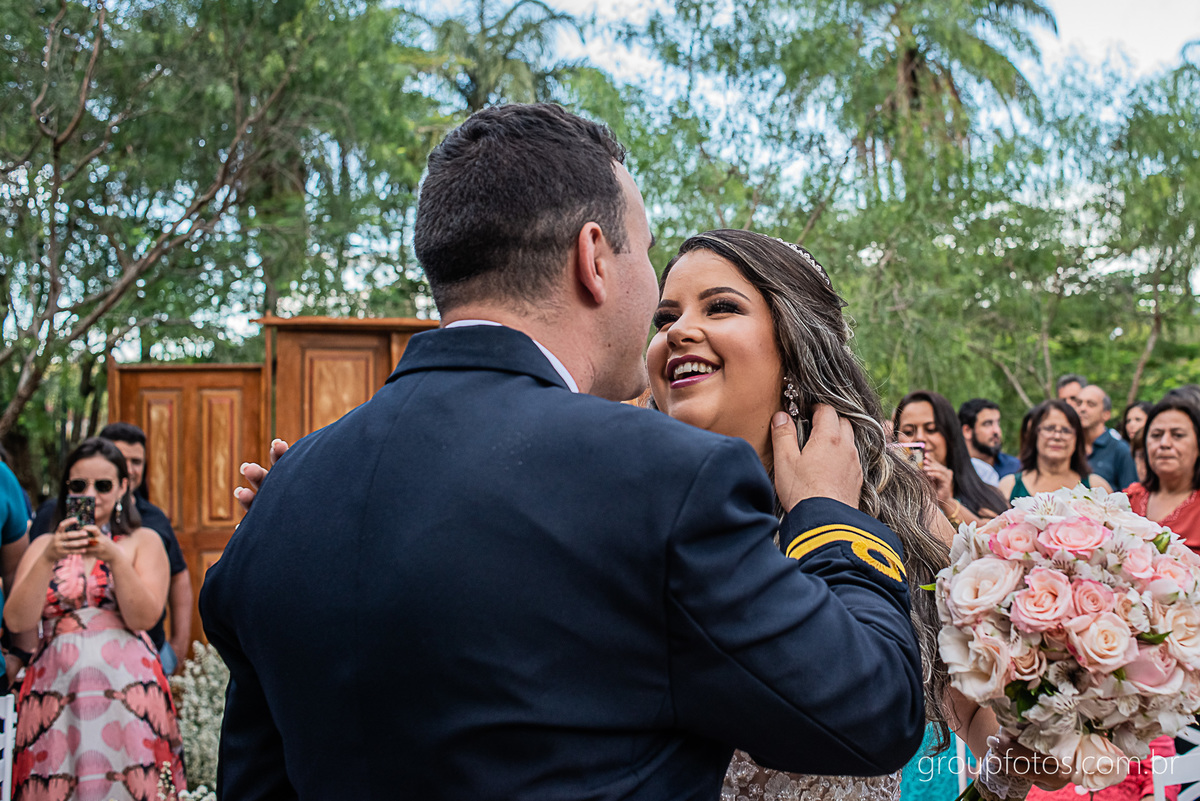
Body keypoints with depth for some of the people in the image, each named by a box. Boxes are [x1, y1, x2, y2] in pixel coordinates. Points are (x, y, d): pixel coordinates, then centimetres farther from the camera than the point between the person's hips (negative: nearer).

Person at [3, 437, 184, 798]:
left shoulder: (144, 542, 8)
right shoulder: (44, 545, 13)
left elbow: (143, 618, -5)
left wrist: (115, 558, -17)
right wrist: (48, 559, -13)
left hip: (128, 693, -1)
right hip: (55, 693, 2)